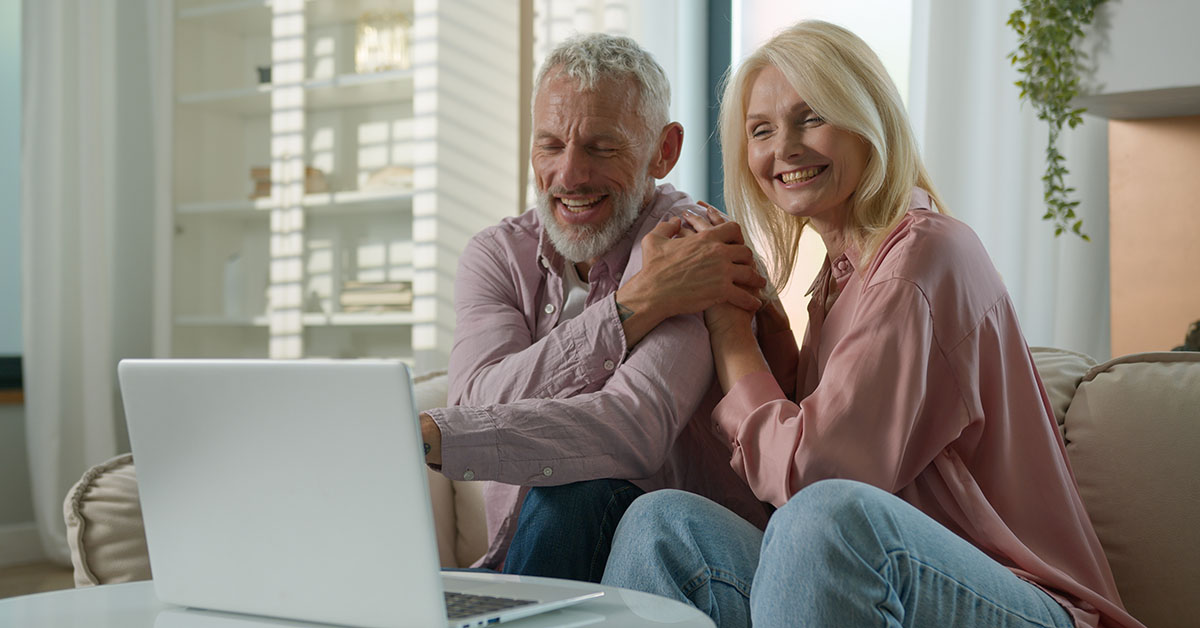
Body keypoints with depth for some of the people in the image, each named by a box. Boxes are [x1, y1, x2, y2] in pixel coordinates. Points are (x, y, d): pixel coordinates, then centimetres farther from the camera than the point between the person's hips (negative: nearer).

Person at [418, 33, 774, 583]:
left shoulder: (693, 246, -12)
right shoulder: (497, 255, 5)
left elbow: (634, 432, -29)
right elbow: (480, 403, -15)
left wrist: (420, 436, -37)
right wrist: (636, 304, -23)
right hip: (522, 567, 3)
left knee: (570, 497, -32)